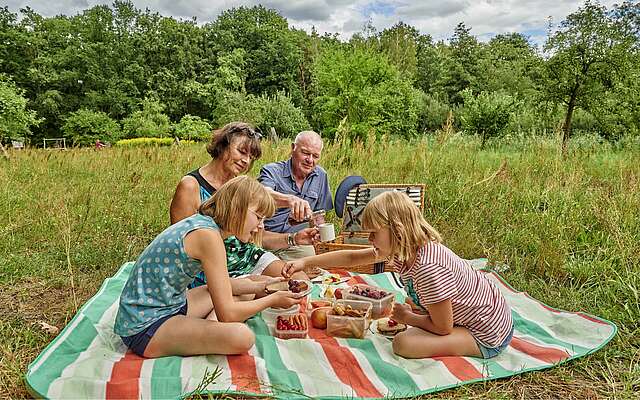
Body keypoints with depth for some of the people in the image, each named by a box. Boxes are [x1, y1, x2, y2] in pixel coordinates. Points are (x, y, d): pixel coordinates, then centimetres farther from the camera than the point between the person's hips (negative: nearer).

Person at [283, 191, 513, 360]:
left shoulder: (428, 268, -33)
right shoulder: (406, 247, -6)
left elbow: (442, 328, -23)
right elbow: (352, 257, 2)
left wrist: (406, 317, -7)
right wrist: (305, 262, -2)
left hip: (487, 336, -8)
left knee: (403, 344, -21)